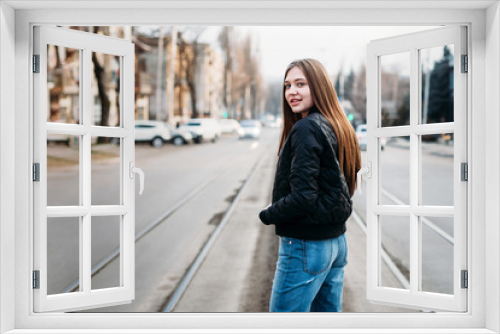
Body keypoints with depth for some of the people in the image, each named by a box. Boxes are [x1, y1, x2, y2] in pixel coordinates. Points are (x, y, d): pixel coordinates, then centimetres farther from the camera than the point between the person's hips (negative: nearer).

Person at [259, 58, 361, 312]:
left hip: (306, 245, -9)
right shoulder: (339, 128, 10)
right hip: (337, 241, 9)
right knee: (328, 311, 18)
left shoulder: (306, 129, -18)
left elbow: (303, 198, -23)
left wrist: (267, 215, -7)